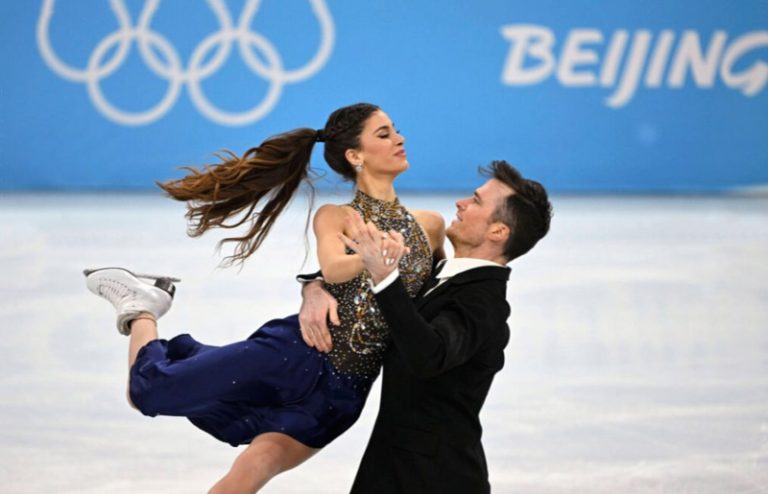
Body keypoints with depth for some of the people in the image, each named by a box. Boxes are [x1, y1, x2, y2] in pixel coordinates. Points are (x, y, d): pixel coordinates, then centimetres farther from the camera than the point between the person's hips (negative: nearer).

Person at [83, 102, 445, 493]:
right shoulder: (336, 217, -1)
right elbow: (332, 270, -23)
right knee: (146, 390, -3)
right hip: (298, 354, -3)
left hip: (340, 395, 3)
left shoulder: (430, 225, 9)